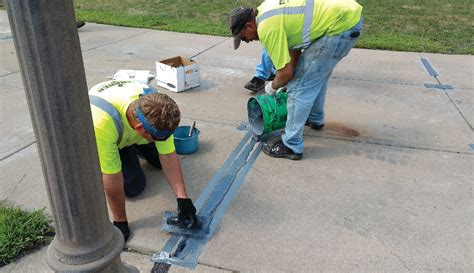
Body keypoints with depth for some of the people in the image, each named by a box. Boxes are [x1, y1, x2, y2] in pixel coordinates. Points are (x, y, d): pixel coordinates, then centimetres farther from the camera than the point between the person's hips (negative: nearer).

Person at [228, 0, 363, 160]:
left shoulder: (267, 27, -16)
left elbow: (286, 73, -12)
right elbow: (294, 46, 19)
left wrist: (273, 87, 9)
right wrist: (289, 83, 20)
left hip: (341, 25, -10)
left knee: (300, 86, -6)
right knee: (317, 74, 28)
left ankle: (291, 146, 2)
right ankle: (315, 119, 47)